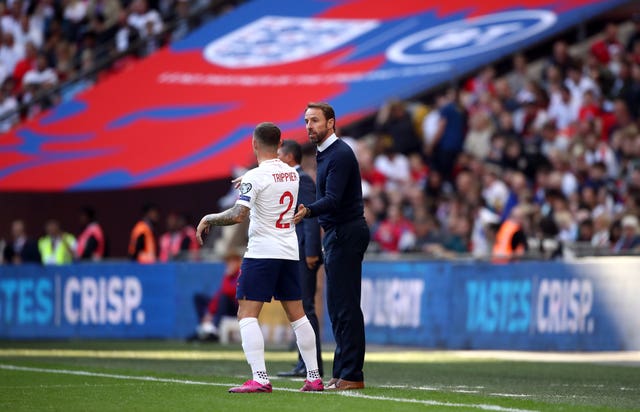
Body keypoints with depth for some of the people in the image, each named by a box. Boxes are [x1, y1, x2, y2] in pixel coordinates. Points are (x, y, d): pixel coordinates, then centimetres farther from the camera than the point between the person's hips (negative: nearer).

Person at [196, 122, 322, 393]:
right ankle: (314, 377, 13)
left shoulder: (255, 177, -13)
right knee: (297, 315, 13)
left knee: (247, 314, -5)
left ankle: (260, 379, -17)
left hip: (261, 252, -7)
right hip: (290, 253, 7)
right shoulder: (292, 173, 9)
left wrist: (208, 219, -6)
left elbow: (237, 215, -20)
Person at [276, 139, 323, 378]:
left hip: (304, 253, -10)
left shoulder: (302, 179, -11)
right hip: (295, 255, 10)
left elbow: (311, 217, -18)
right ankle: (305, 364, 12)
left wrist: (311, 252, -22)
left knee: (305, 308, -10)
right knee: (300, 309, 10)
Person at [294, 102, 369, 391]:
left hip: (346, 234, -11)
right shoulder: (324, 154, 17)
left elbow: (333, 200, -26)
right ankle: (343, 372, 17)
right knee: (337, 305, 12)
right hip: (336, 235, 11)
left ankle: (351, 375, -12)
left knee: (345, 305, -11)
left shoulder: (340, 154, -15)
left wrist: (308, 211, -42)